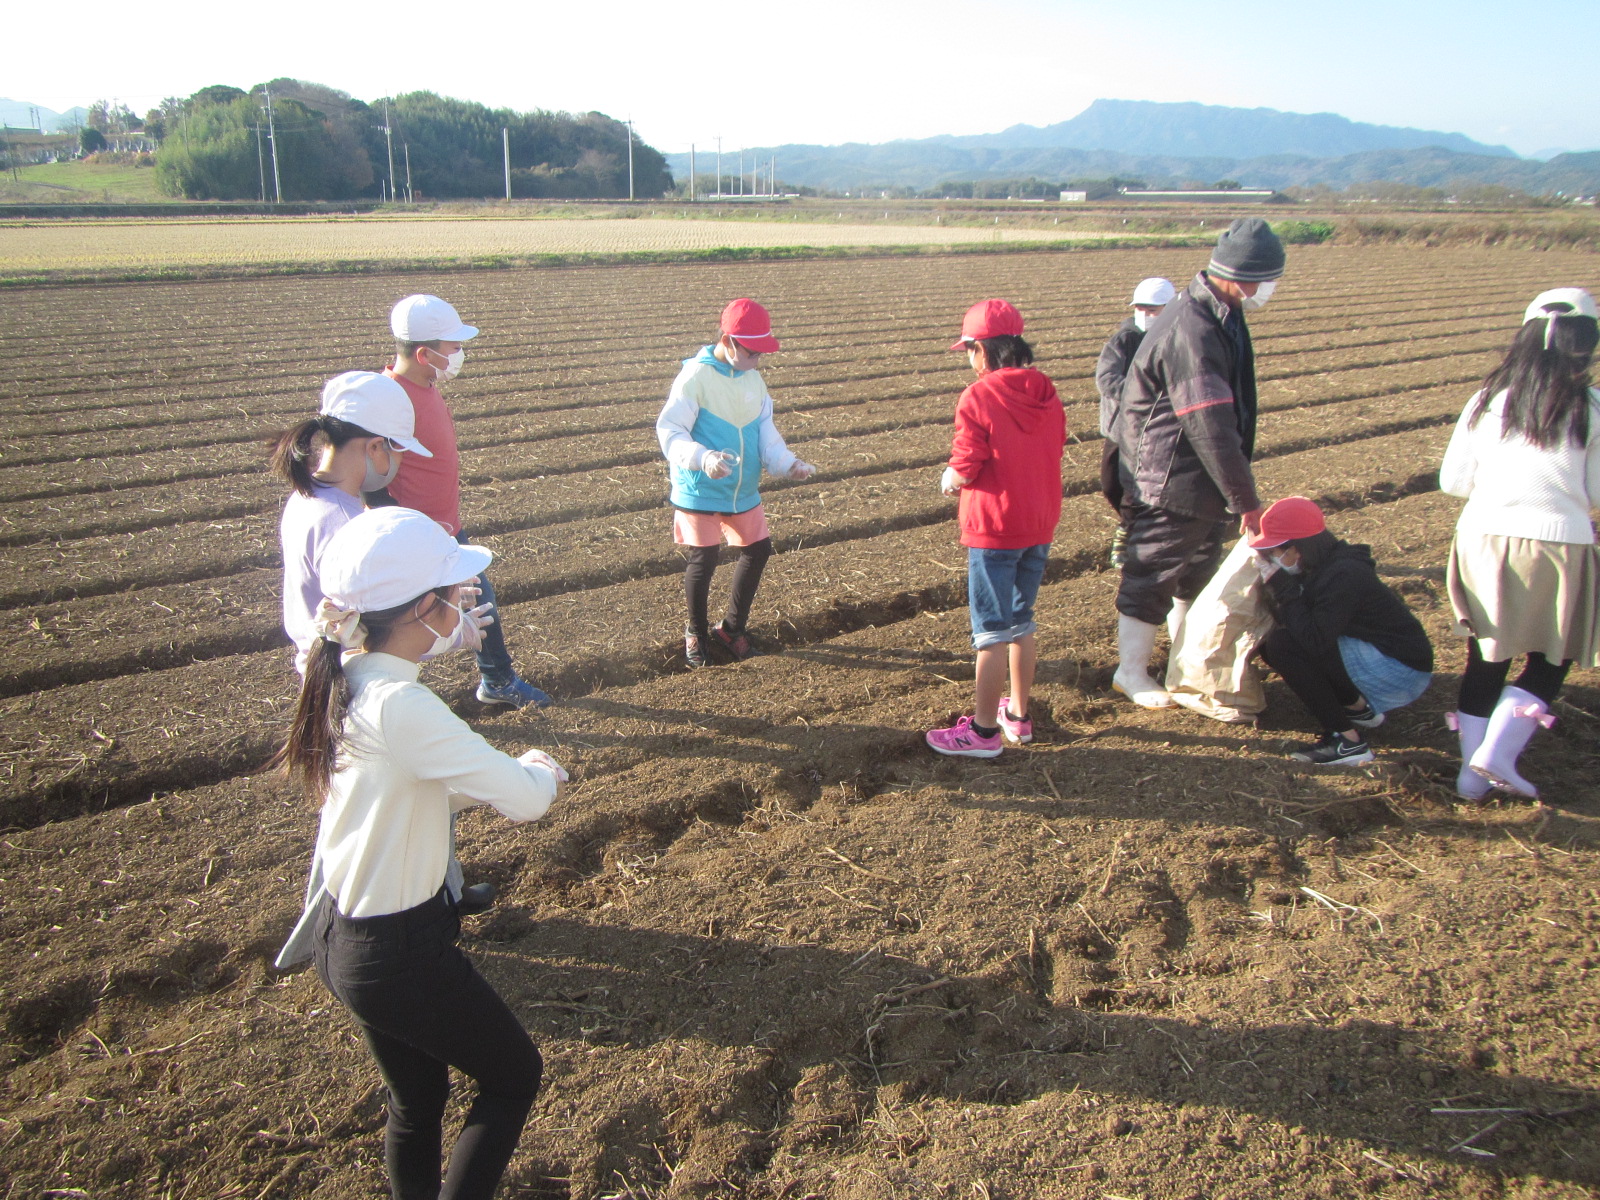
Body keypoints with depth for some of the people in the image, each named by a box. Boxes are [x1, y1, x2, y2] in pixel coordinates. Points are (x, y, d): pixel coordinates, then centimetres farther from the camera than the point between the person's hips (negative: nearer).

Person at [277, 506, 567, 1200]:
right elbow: (526, 799, -25)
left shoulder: (347, 680, -3)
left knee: (417, 1104, 25)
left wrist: (515, 776, -2)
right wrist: (540, 771, -2)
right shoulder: (399, 707, -32)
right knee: (514, 1075, 15)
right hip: (399, 953, -8)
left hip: (347, 935, 8)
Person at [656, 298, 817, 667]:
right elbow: (669, 430, -20)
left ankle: (732, 627, 30)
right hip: (699, 491, -7)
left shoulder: (753, 378, 5)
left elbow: (765, 429, 6)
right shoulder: (696, 377, -16)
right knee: (703, 561, -3)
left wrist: (787, 462, -12)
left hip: (744, 490, 7)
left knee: (758, 550, 11)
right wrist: (703, 458, -37)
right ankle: (696, 632, 23)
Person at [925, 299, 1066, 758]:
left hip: (994, 529, -7)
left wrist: (949, 478, 6)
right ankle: (1019, 715, 29)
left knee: (993, 630, 1)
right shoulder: (1046, 393, 3)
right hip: (1040, 525, 7)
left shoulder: (979, 398, -17)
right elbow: (1052, 454, 9)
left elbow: (965, 470, -18)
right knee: (1021, 621, 18)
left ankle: (984, 730, 11)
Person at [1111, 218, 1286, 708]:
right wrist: (1247, 502, -23)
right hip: (1171, 483, -10)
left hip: (1202, 481, 10)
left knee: (1199, 567, 22)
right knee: (1152, 577, 4)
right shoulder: (1191, 331, -28)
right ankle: (1131, 671, 20)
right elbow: (1211, 430, -28)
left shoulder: (1220, 315, 5)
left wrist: (1239, 494, 18)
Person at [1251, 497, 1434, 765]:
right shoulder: (1322, 566, 4)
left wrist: (1280, 584, -24)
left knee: (1282, 645, -22)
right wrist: (1277, 585, -7)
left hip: (1401, 671, -10)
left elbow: (1313, 641, -29)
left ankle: (1348, 741, -15)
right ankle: (1361, 708, 10)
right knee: (1270, 645, 6)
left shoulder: (1342, 576, -24)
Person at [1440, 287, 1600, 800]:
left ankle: (1473, 770, 17)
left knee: (1485, 658, 16)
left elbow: (1452, 479, 4)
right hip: (1557, 545, -3)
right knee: (1550, 660, 14)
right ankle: (1498, 752, 0)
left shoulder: (1486, 400, 1)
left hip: (1483, 540, 3)